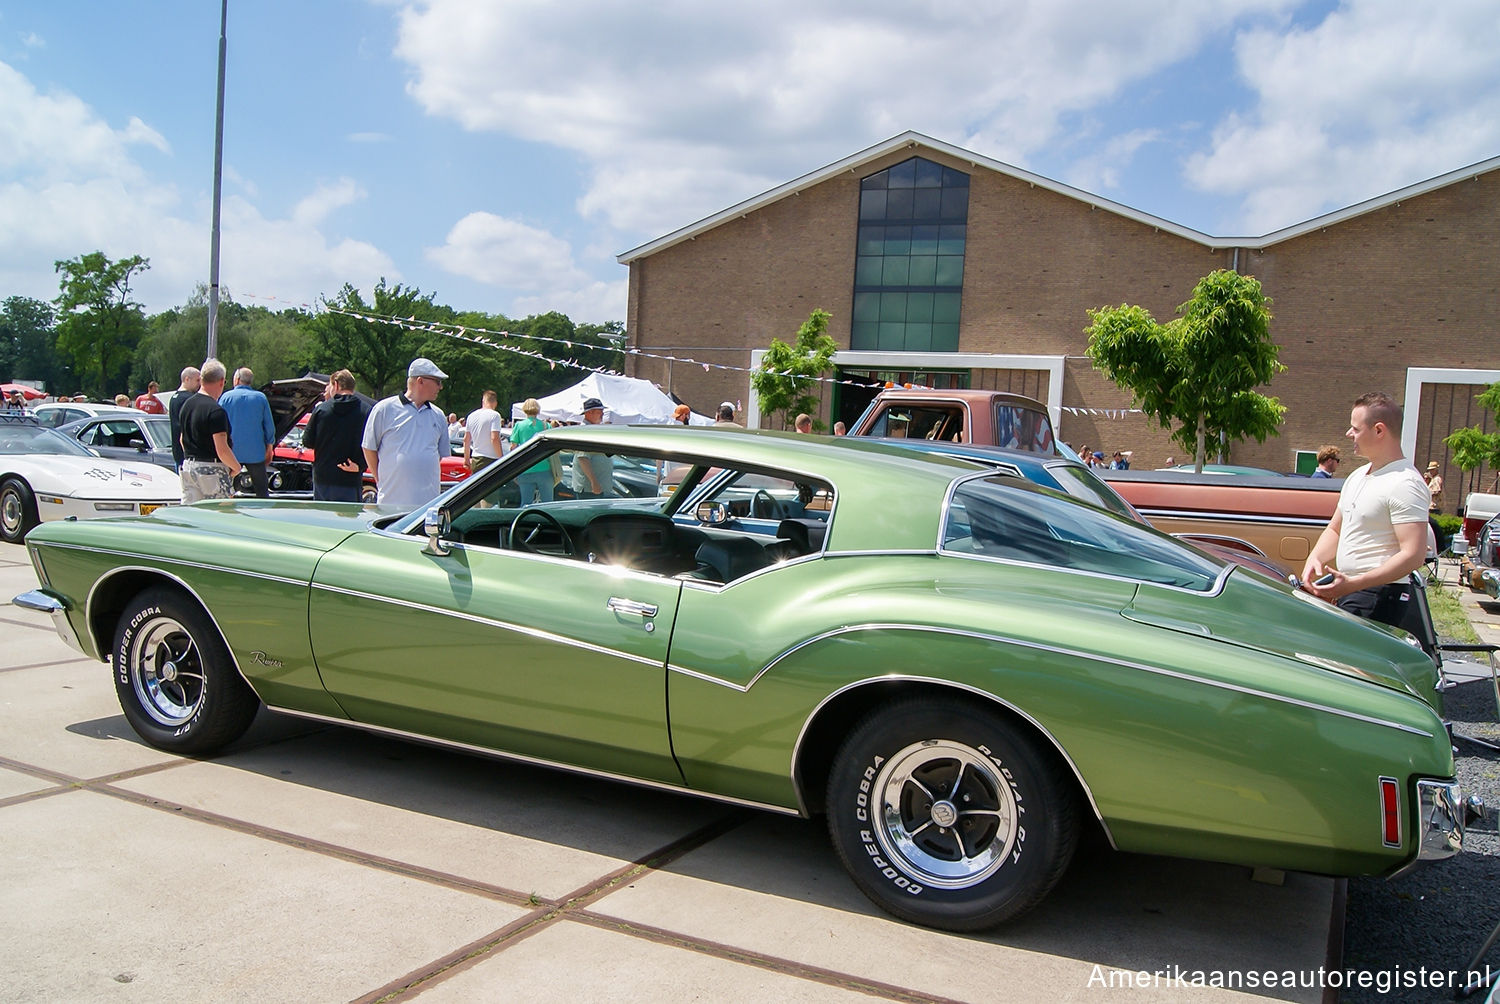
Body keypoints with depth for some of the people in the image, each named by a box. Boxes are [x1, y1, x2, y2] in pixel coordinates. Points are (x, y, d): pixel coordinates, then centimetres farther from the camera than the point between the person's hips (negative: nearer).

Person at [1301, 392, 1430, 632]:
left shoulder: (1405, 484, -14)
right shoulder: (1357, 477, 16)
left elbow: (1414, 555, -21)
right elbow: (1335, 529, 24)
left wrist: (1353, 583, -28)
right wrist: (1314, 559, 2)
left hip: (1379, 597, -9)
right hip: (1348, 593, 9)